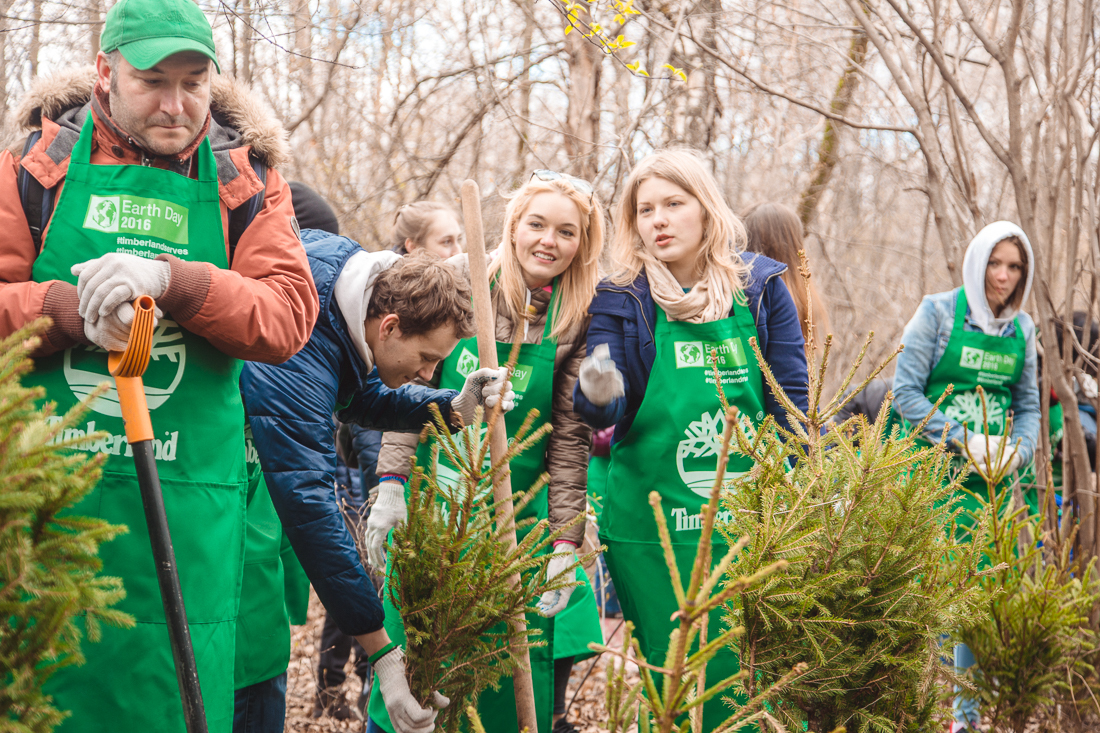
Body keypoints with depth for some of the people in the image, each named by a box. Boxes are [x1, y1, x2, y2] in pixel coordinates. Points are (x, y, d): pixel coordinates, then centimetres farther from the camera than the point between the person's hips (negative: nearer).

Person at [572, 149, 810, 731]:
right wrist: (596, 394, -29)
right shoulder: (621, 299, 1)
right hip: (653, 528, -1)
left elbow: (793, 401, 4)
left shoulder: (760, 287, 4)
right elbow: (606, 409, -5)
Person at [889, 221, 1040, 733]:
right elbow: (905, 390, -7)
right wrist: (961, 440, -14)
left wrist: (1018, 451, -4)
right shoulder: (938, 313, -3)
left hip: (998, 474, 5)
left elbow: (1029, 404, 16)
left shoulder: (1022, 328, 12)